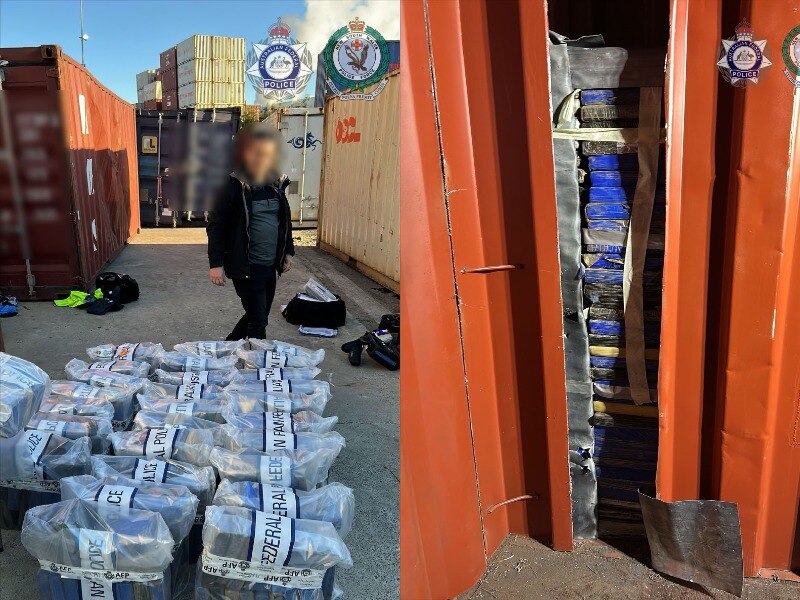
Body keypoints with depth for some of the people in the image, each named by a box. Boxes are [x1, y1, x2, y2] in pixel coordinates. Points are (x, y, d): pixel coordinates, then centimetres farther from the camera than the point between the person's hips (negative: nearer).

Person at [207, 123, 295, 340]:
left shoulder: (276, 184, 7)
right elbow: (215, 226, -11)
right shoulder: (233, 186, -12)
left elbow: (285, 221, 18)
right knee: (258, 322, -1)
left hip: (270, 265, 7)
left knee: (257, 316, 17)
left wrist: (288, 251, 15)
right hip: (246, 267, -7)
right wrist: (215, 264, -14)